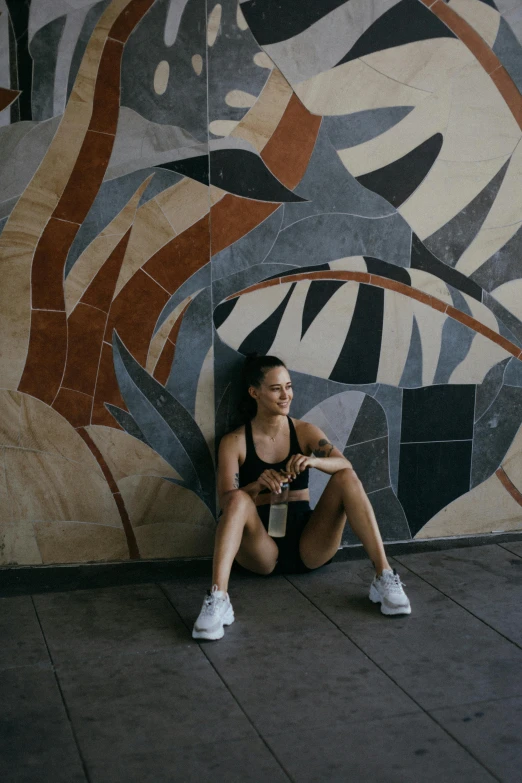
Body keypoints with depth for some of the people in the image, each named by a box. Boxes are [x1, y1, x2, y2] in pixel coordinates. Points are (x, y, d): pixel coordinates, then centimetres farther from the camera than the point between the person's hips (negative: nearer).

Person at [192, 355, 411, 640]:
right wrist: (257, 486, -29)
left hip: (308, 545, 2)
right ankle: (218, 599, -48)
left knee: (346, 478, -19)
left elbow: (345, 464, -10)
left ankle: (384, 576, -26)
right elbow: (226, 502, -9)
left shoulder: (306, 432, 8)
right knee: (238, 498, -32)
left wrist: (313, 461, -31)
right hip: (262, 548, -2)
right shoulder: (234, 442, 1)